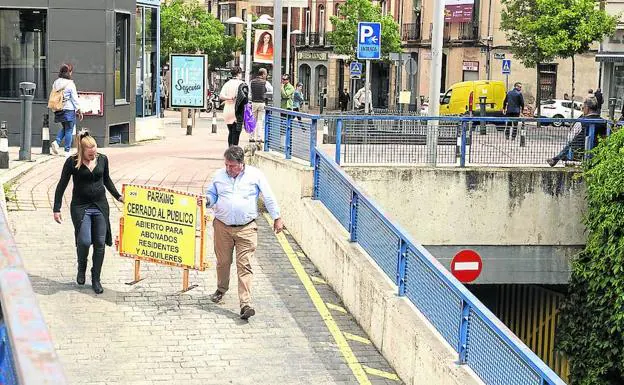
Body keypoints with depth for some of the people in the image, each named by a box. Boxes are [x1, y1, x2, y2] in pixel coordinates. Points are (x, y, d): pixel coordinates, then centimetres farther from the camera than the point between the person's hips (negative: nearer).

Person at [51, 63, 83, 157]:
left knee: (64, 128, 22)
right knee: (69, 130, 3)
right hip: (69, 110, -6)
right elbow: (74, 98, -9)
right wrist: (79, 111, -1)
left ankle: (56, 142, 0)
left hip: (59, 110, 6)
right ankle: (67, 151, 4)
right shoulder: (70, 84, -12)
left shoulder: (55, 83, 5)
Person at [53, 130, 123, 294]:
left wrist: (118, 196, 13)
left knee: (100, 243, 2)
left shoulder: (102, 159, 2)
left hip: (100, 206, 4)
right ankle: (81, 268, 16)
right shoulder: (72, 162, -9)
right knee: (84, 241, -15)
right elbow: (62, 185, -3)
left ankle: (96, 279, 14)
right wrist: (57, 209, -5)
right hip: (80, 206, -3)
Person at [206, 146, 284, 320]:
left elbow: (269, 197, 4)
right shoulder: (219, 175, 6)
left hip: (246, 229, -3)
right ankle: (221, 289, 42)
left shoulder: (255, 175, -1)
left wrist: (277, 218, 5)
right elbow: (212, 195, 15)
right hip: (222, 226, 3)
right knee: (223, 261, 14)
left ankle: (245, 304, -12)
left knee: (244, 266, -8)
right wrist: (206, 200, -9)